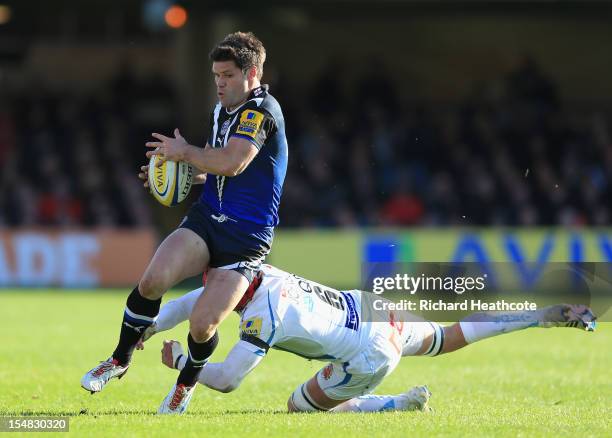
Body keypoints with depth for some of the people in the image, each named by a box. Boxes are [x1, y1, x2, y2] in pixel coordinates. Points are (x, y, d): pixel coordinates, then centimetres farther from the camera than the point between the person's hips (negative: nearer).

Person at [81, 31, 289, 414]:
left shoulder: (263, 109, -15)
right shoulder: (222, 109, 13)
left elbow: (233, 163, -29)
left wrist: (184, 152, -14)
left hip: (246, 239, -6)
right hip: (206, 219, 6)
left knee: (202, 325, -15)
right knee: (152, 281, -21)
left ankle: (188, 382, 19)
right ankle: (120, 360, 2)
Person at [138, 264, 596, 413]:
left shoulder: (263, 316, -26)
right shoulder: (258, 271, -4)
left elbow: (226, 380, -23)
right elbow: (190, 302, 9)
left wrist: (181, 361, -9)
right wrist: (150, 327, 2)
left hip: (370, 354, -8)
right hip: (376, 308, 8)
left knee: (302, 406, 8)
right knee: (453, 337, 26)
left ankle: (403, 404, -2)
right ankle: (552, 315, 23)